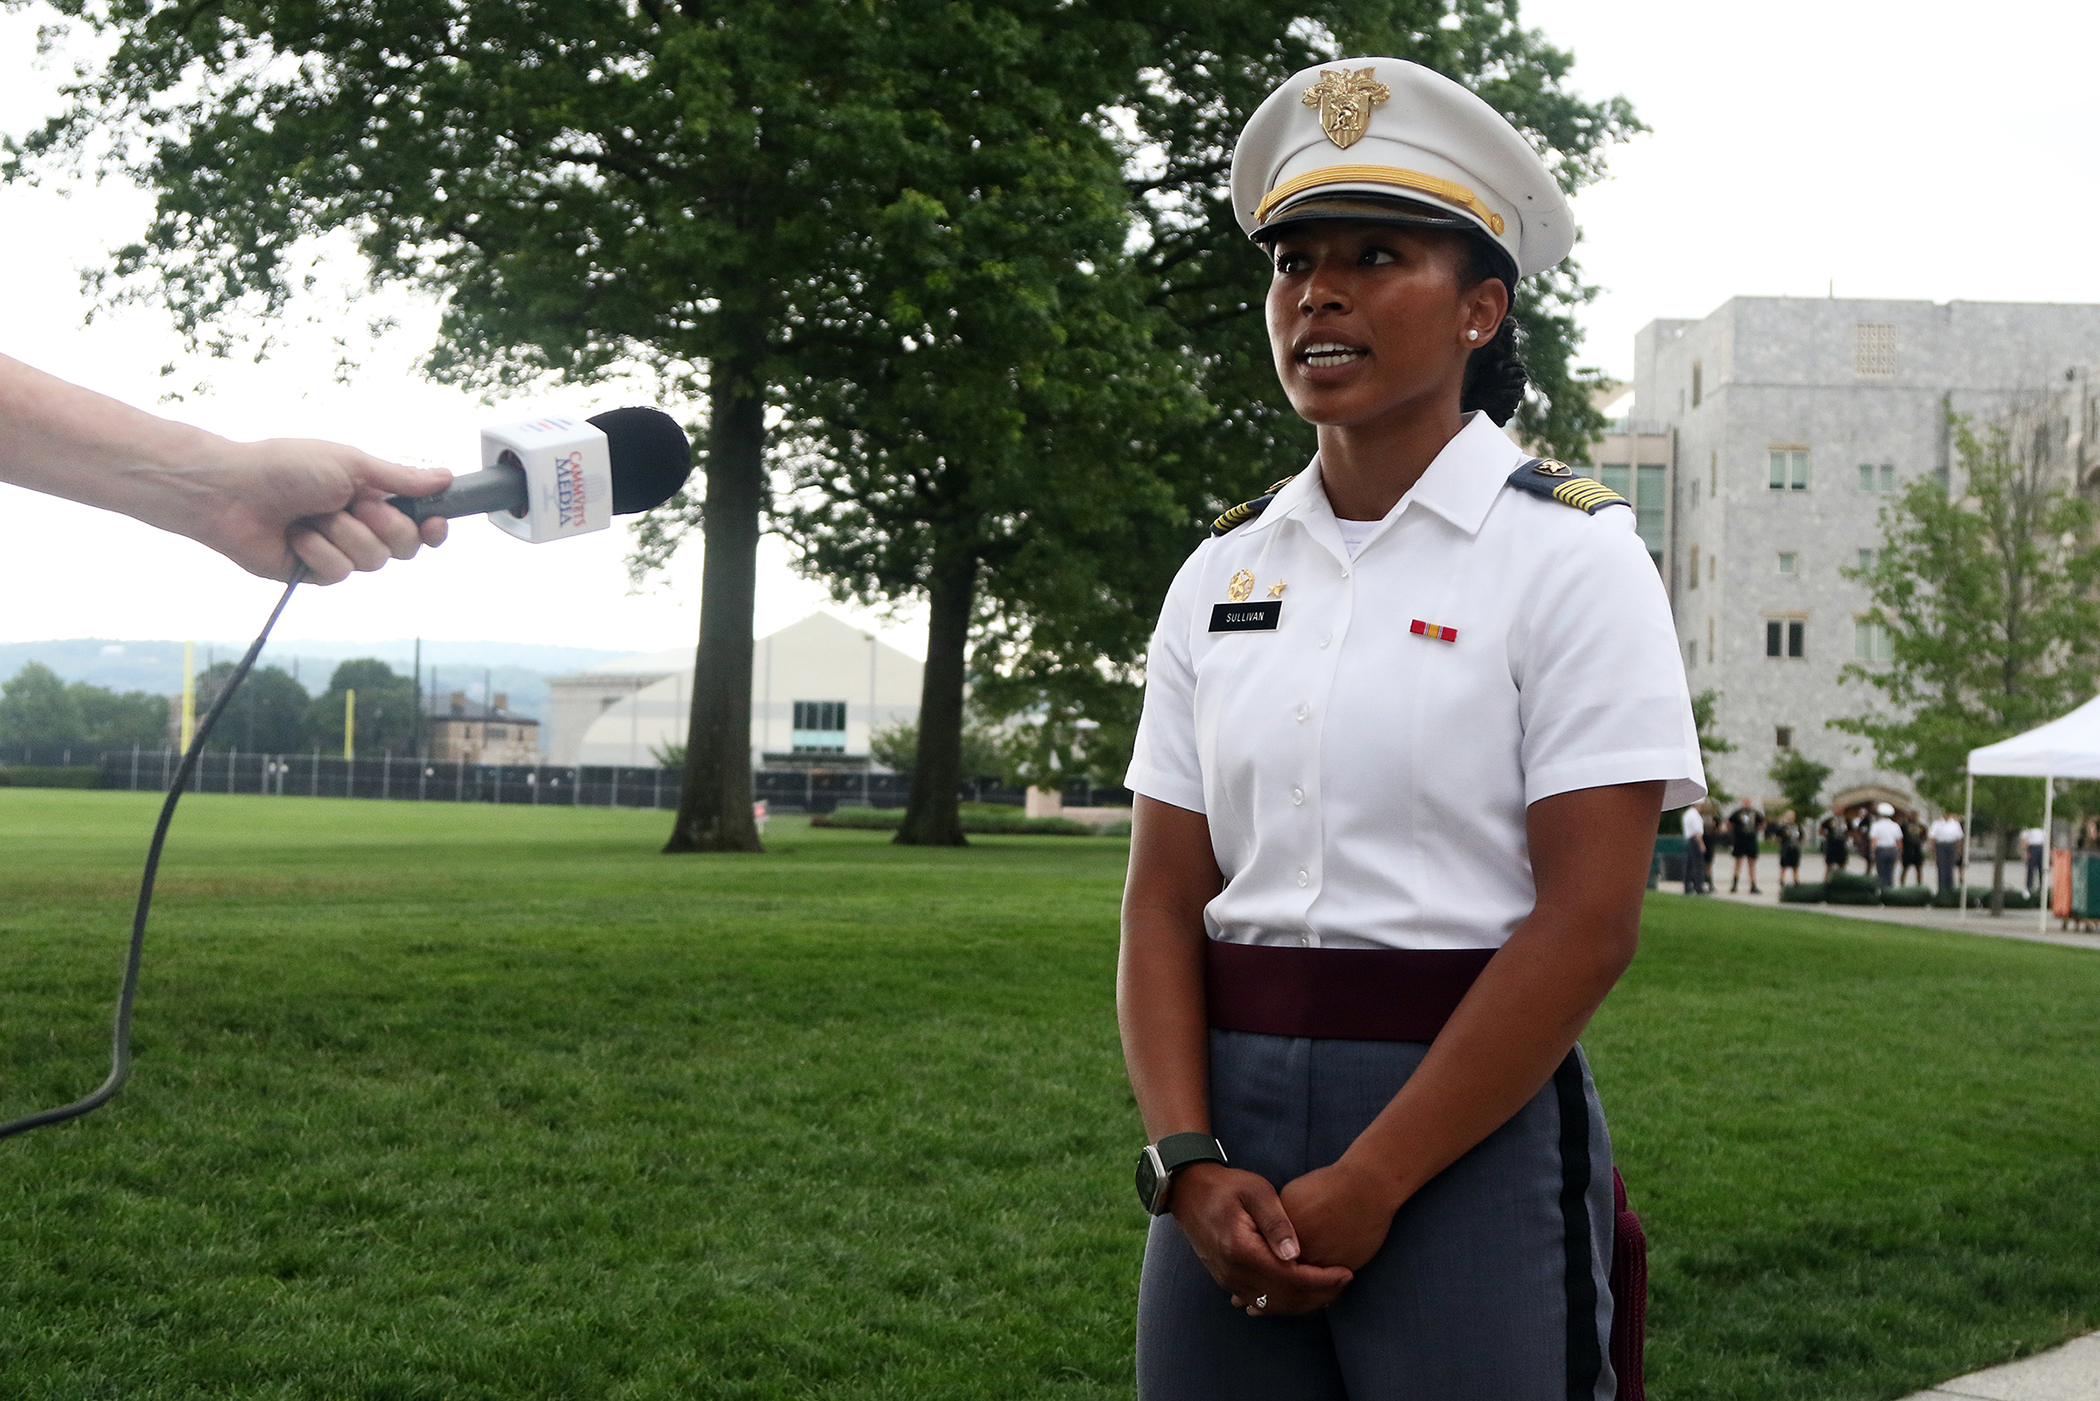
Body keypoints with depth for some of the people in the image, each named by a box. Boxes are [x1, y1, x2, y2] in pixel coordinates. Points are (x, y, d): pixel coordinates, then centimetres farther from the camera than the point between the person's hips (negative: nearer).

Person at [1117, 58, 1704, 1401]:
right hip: (1231, 1122, 4)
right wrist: (1193, 1167, -10)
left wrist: (1364, 1186, -15)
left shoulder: (1567, 552, -6)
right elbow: (1165, 901, 5)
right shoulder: (1223, 574, 8)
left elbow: (1587, 924, -13)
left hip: (1472, 1128, -4)